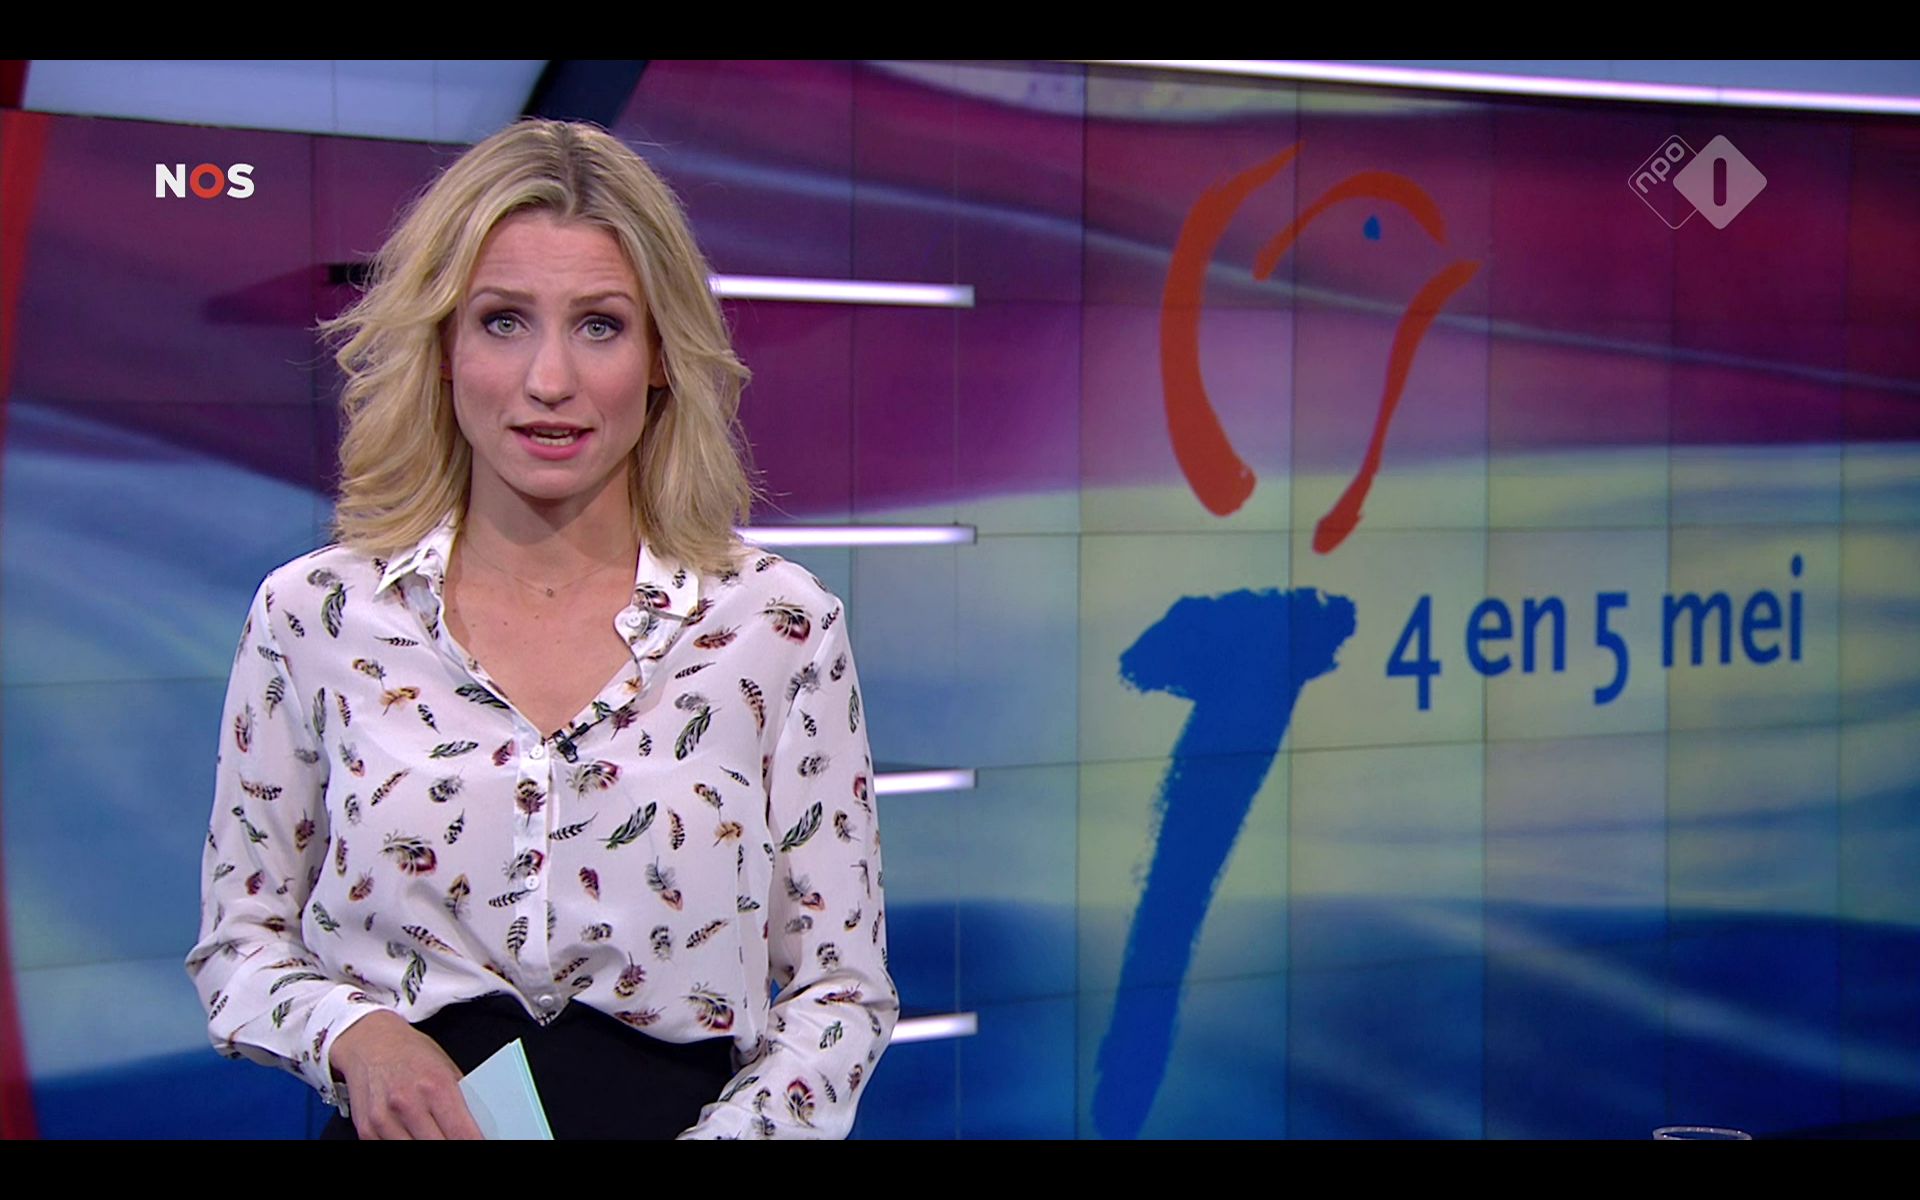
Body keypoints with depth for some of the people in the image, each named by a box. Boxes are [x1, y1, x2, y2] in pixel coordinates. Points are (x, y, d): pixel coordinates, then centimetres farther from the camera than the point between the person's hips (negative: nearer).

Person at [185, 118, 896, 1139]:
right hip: (395, 1121, 1)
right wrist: (352, 1035, -15)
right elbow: (239, 942, 4)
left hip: (685, 1111, 0)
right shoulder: (312, 617, -4)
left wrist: (727, 1131, -19)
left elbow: (843, 985, -3)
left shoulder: (779, 626, -6)